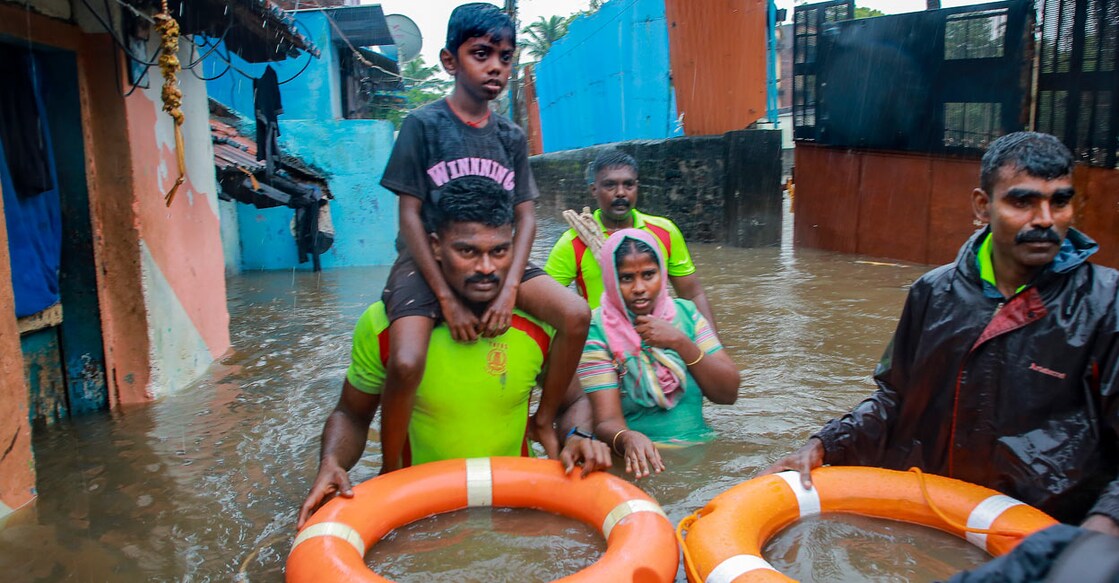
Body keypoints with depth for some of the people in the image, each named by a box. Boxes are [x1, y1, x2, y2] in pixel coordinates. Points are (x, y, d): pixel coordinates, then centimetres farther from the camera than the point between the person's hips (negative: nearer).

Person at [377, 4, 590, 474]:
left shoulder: (512, 137, 7)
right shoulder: (423, 124, -6)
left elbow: (526, 217, 3)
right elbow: (409, 216, -9)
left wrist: (510, 290, -14)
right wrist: (448, 300, -17)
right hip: (427, 263, -4)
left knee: (576, 315, -18)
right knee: (406, 363, -30)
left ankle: (543, 421, 6)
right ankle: (390, 477, -3)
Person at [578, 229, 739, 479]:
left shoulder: (685, 313, 5)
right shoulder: (597, 331, -8)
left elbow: (728, 394, -1)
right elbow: (607, 420, -15)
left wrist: (681, 342, -14)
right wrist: (627, 438, -39)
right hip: (640, 461, -2)